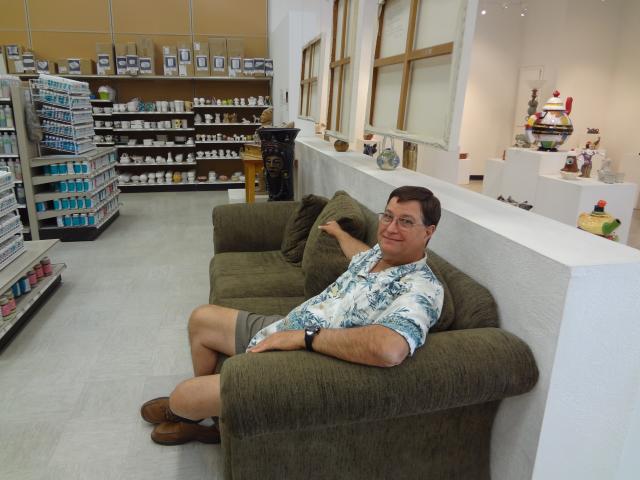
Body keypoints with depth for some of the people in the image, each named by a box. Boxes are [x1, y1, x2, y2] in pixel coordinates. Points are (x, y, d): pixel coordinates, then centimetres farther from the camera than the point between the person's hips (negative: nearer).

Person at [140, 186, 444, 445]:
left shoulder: (422, 288, -25)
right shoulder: (380, 252, 3)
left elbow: (390, 348, -46)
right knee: (202, 319, 20)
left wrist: (303, 336, -36)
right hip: (280, 330, 9)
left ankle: (179, 411, 32)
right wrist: (339, 233, 46)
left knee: (182, 396, -9)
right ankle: (202, 404, 42)